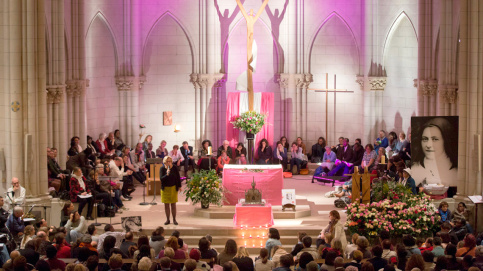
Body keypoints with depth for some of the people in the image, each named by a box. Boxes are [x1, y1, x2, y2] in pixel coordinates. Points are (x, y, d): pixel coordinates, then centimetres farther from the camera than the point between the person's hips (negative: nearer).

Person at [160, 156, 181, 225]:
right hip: (165, 188, 0)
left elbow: (178, 177, 2)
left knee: (173, 204, 4)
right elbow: (161, 178, -17)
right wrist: (167, 174, -33)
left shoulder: (174, 168, -5)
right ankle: (167, 219, 16)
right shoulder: (162, 169, -8)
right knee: (166, 205, 6)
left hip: (173, 188, 0)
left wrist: (179, 186, 0)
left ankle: (174, 219, 13)